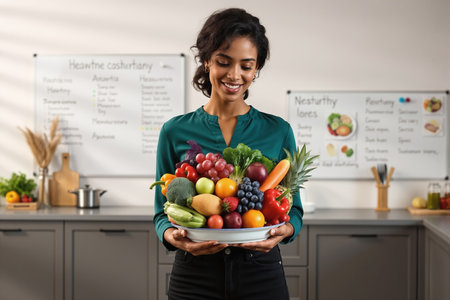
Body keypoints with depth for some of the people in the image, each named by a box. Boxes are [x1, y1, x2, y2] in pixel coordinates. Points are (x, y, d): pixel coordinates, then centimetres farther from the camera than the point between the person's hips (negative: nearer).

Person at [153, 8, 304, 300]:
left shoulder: (279, 131, 1)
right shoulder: (175, 131, 0)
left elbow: (294, 209, 5)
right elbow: (163, 212, 3)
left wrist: (283, 231, -16)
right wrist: (174, 237, -17)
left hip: (261, 275, 0)